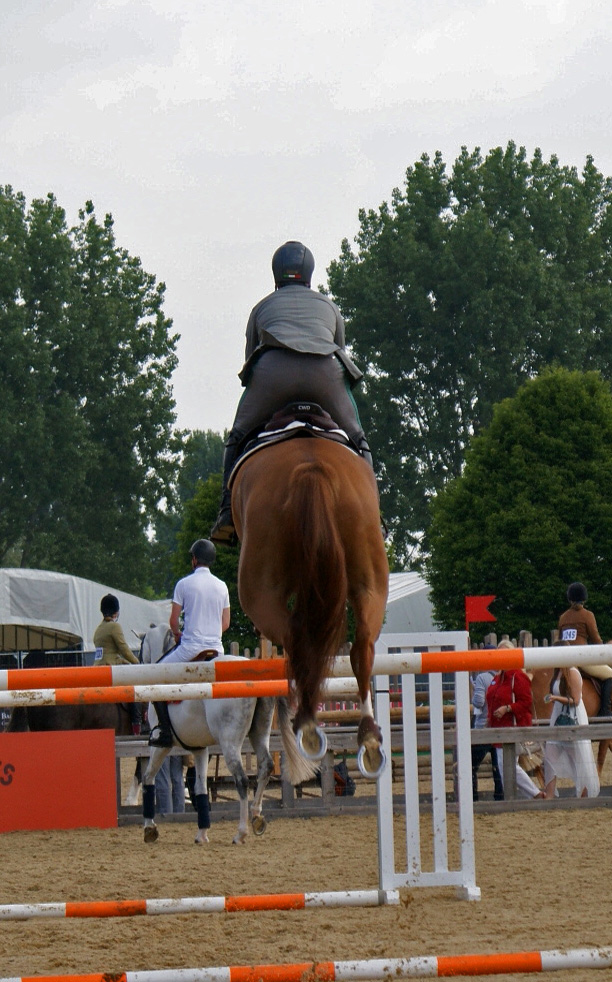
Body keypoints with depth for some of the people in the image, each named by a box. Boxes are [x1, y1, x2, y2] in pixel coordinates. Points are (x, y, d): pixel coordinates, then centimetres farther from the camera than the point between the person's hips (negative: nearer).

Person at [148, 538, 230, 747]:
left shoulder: (184, 584, -5)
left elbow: (174, 620, -4)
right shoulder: (222, 586, 8)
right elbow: (225, 623, 11)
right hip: (216, 648, 5)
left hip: (190, 646, -5)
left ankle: (165, 729, -7)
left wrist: (177, 635, 15)